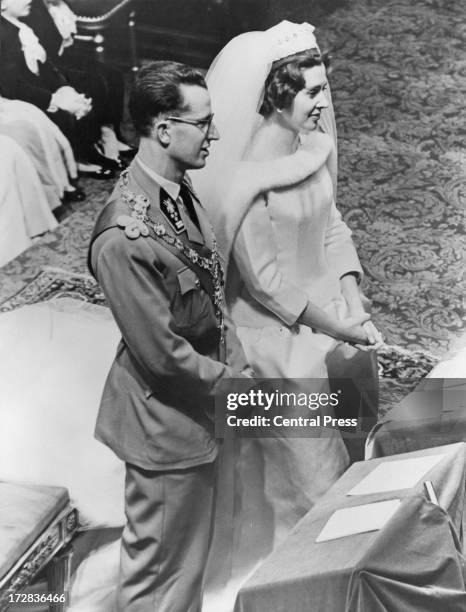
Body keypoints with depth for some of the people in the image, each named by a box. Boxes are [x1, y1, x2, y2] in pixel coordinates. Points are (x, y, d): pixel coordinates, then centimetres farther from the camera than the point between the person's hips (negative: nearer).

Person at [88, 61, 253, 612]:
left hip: (197, 411, 9)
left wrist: (236, 364, 2)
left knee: (189, 549, 26)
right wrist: (230, 380, -10)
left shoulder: (181, 192, 1)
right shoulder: (125, 237, -30)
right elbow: (162, 353, -24)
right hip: (164, 425, -9)